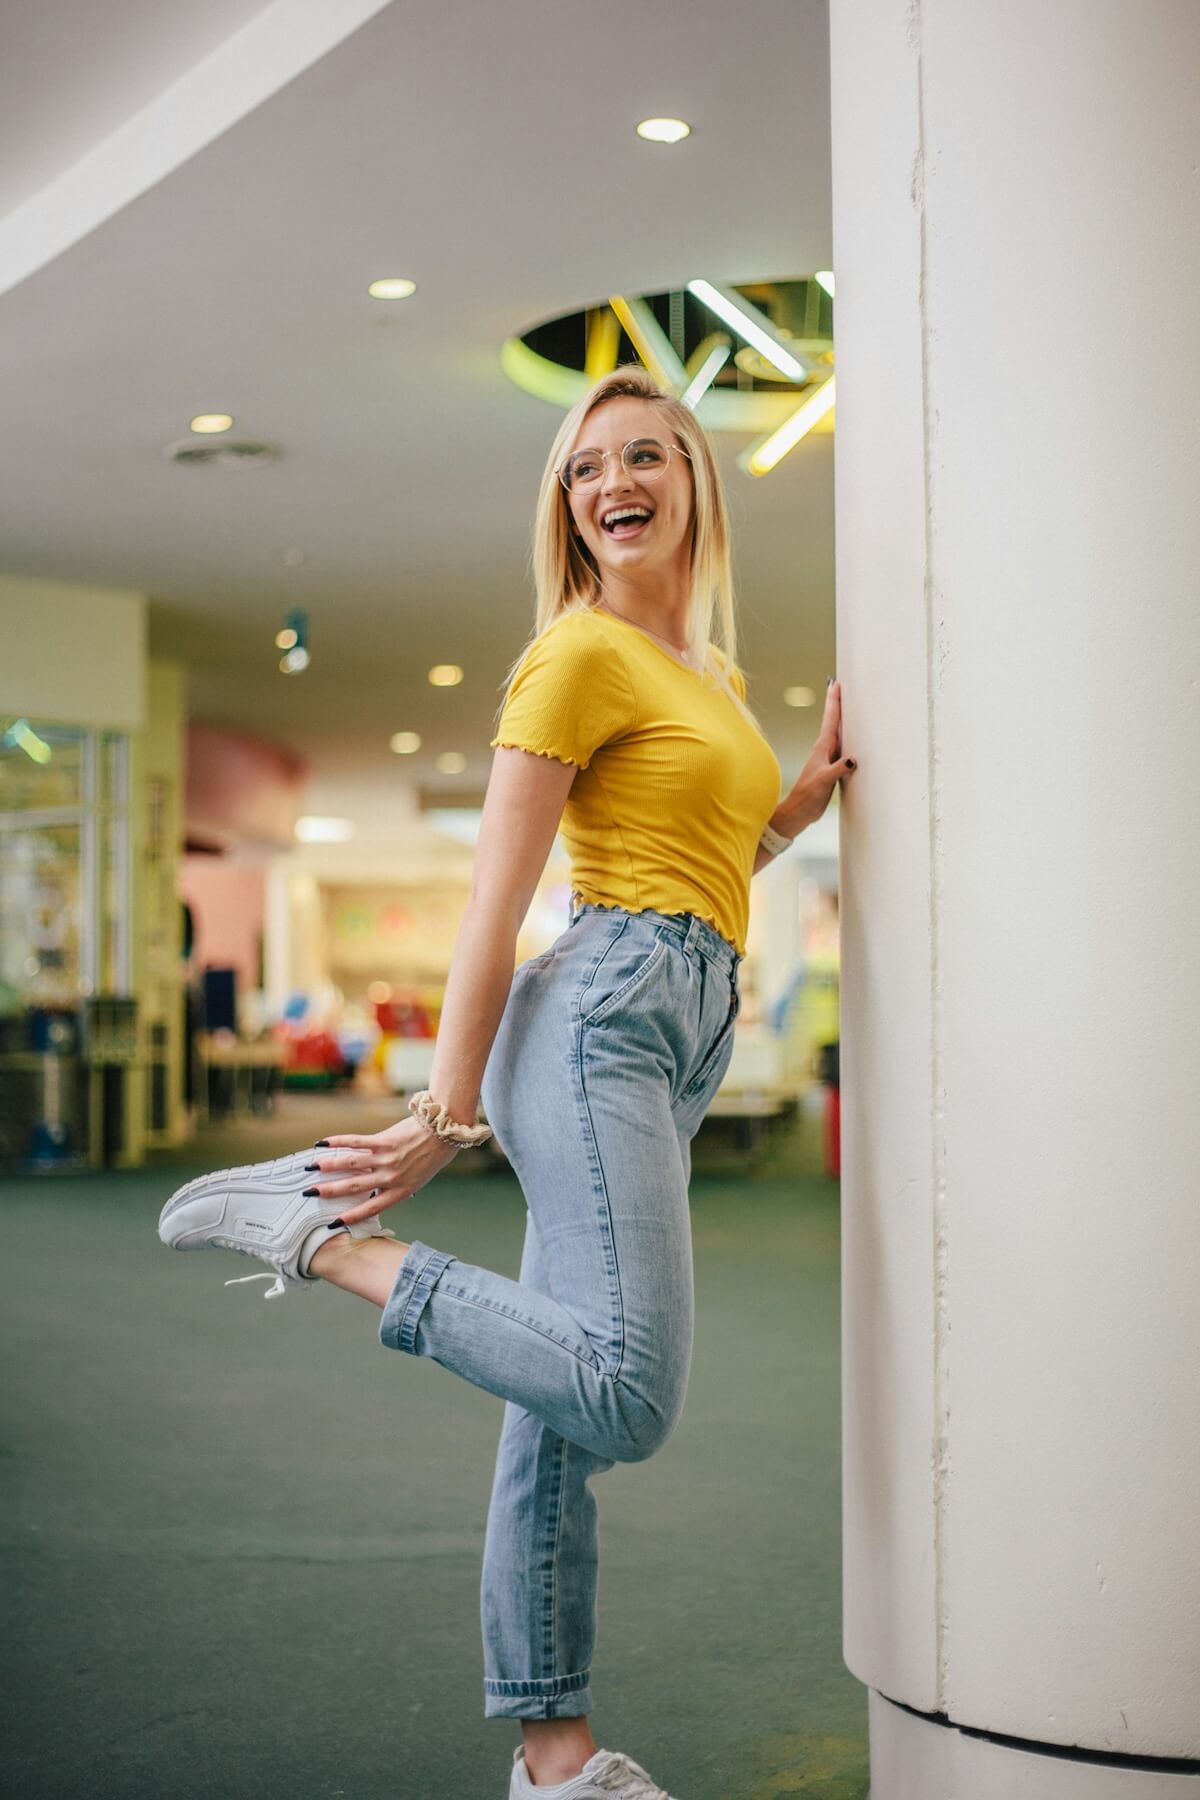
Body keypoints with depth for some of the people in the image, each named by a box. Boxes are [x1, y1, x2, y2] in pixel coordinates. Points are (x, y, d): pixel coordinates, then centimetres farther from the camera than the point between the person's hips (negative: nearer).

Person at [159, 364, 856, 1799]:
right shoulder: (580, 654, -2)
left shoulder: (713, 672, 23)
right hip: (603, 1016, -8)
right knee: (628, 1398, -22)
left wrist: (813, 790, 17)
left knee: (567, 1409, 8)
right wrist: (448, 1112, -12)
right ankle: (322, 1228, -10)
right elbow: (492, 904, -8)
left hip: (676, 1050, 8)